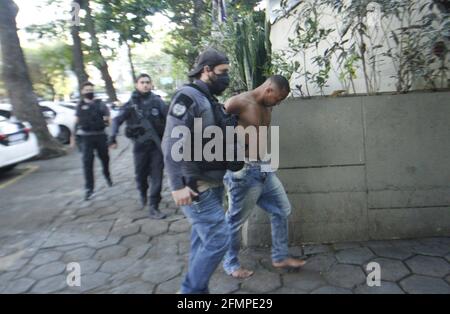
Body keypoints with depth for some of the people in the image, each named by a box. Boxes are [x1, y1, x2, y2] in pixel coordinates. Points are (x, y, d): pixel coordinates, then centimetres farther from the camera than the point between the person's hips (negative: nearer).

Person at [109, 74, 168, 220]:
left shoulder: (158, 101, 0)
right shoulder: (131, 104, 2)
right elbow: (117, 120, 2)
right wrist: (113, 137, -11)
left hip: (157, 144, -1)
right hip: (140, 144, 1)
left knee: (156, 176, -2)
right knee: (141, 174, 12)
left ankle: (153, 207, 6)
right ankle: (143, 194, 44)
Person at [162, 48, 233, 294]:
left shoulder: (208, 100, 14)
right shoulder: (188, 96, -14)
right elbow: (172, 143, -22)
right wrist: (178, 185, -25)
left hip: (211, 185, 9)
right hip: (196, 187, -9)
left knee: (203, 240, 15)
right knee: (218, 239, -8)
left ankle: (197, 289, 30)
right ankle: (192, 290, 10)